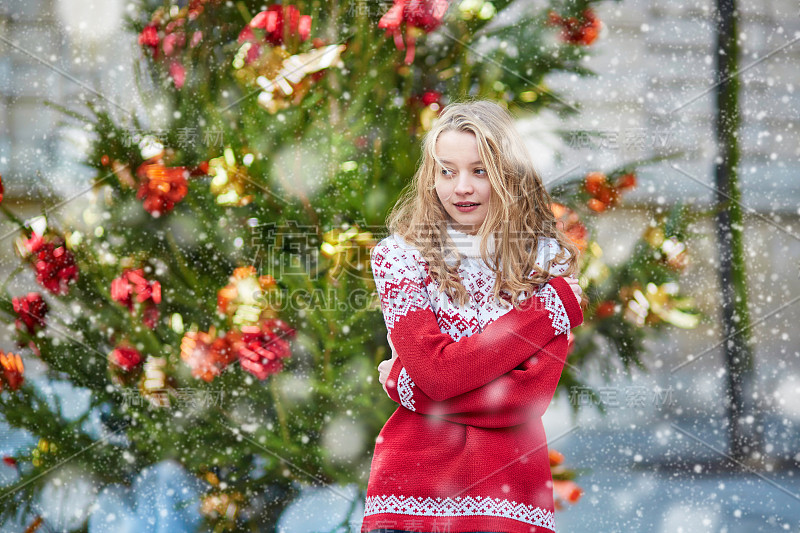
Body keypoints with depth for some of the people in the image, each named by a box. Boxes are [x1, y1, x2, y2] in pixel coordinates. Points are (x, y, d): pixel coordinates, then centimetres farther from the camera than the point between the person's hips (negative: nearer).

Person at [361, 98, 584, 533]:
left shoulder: (549, 261, 4)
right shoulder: (398, 256, 2)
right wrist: (555, 306, -9)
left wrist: (401, 384, -9)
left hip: (510, 493, 0)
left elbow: (529, 399, -8)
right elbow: (437, 370, -12)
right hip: (409, 493, 0)